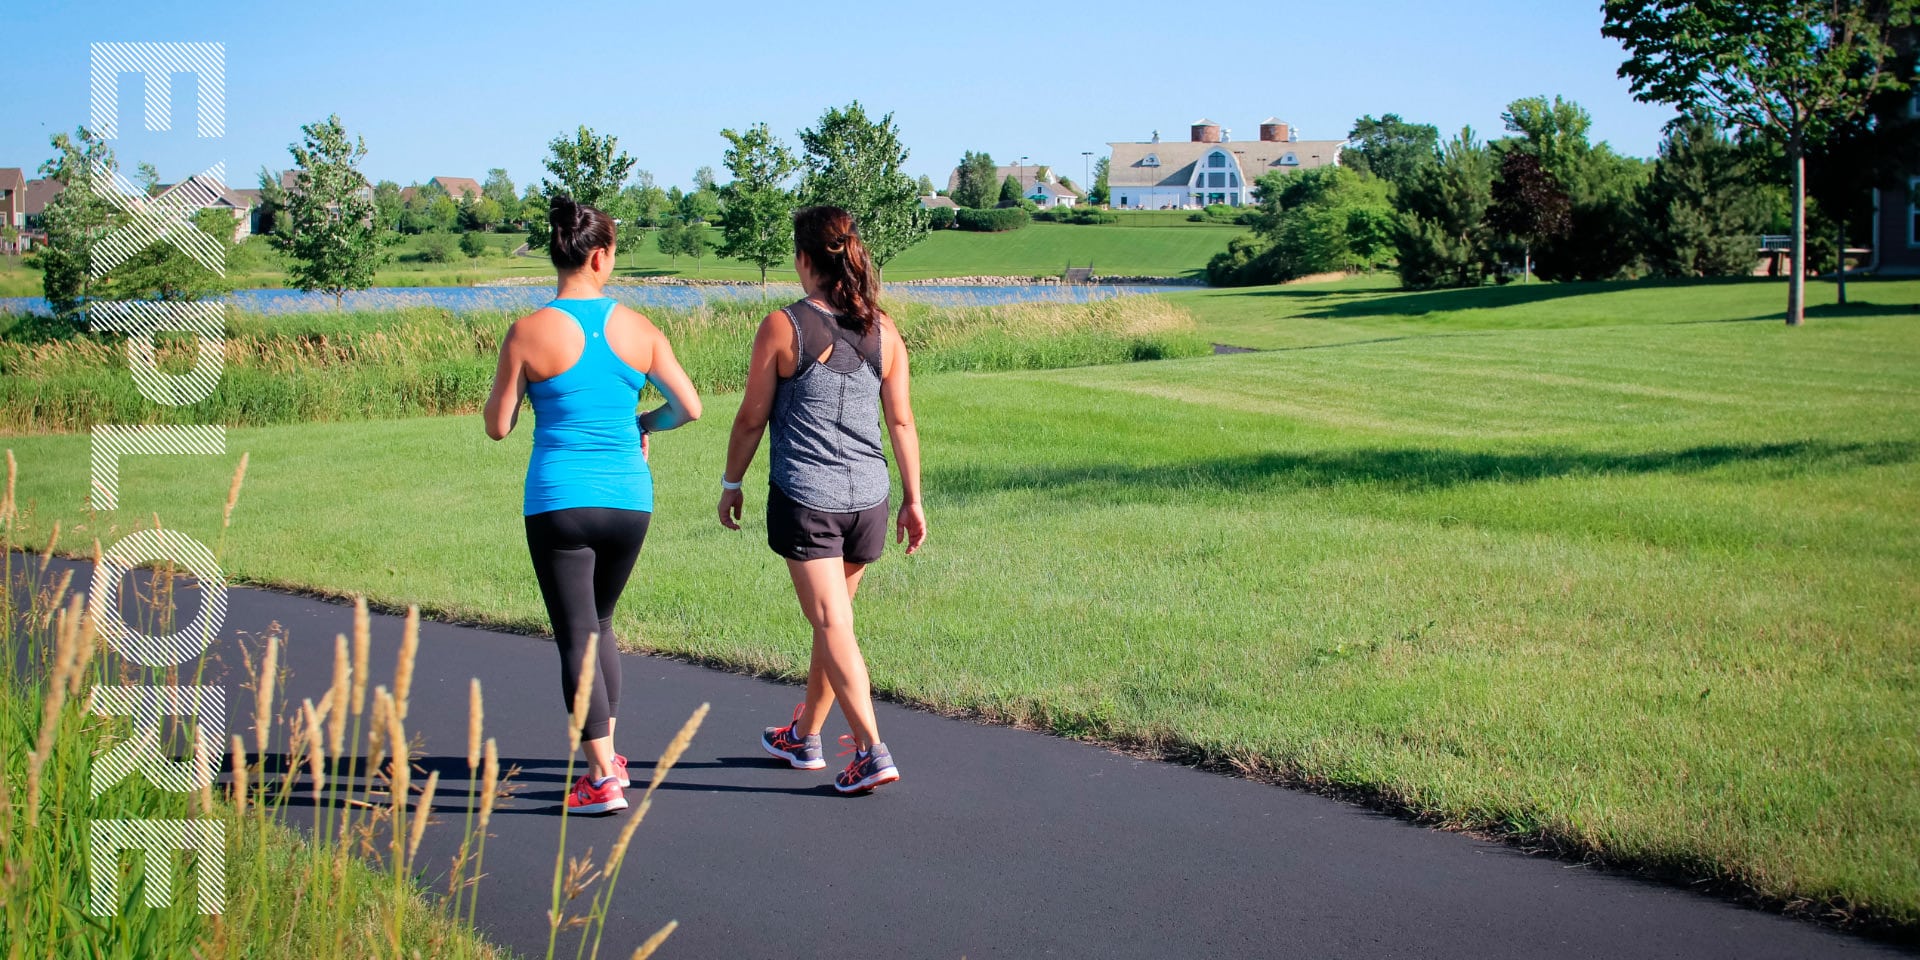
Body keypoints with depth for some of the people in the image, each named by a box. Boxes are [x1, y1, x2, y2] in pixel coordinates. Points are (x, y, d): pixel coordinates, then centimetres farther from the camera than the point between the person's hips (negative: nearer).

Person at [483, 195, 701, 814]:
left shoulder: (528, 333, -9)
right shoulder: (638, 330, -1)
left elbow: (498, 427, -3)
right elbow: (689, 408, 0)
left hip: (559, 502, -3)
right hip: (629, 500, 4)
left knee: (576, 637, 2)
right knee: (599, 624, 23)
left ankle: (603, 780, -3)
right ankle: (606, 753, 29)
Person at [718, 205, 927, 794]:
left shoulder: (782, 327, -9)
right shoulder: (883, 330, 3)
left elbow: (751, 419, -3)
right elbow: (901, 421, 5)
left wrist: (732, 484, 11)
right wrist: (912, 498, 12)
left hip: (804, 498, -5)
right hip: (867, 498, 5)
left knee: (833, 626, -5)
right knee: (832, 618, 19)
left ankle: (871, 752, -14)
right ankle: (804, 737, 34)